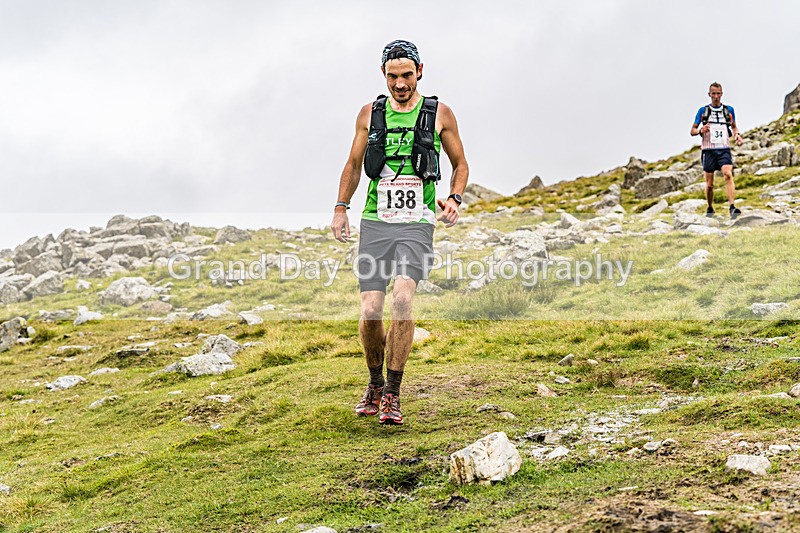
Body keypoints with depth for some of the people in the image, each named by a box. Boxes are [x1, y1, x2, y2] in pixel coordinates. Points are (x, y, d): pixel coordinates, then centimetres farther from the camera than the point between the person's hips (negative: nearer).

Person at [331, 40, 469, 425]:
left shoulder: (439, 114, 4)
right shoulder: (370, 114, 9)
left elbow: (460, 164, 14)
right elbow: (353, 163, 19)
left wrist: (454, 199, -5)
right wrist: (340, 208, 8)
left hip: (416, 224, -2)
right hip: (375, 223, 2)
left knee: (402, 300, -22)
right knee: (370, 312, -5)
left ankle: (392, 394, -9)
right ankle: (374, 384, 22)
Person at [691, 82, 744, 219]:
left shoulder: (729, 110, 11)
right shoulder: (703, 110, 7)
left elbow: (734, 127, 25)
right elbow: (692, 130, 9)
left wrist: (737, 134, 3)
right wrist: (700, 131, -13)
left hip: (724, 149, 0)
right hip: (708, 150, 0)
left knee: (728, 175, -23)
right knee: (709, 184, 3)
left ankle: (732, 207, -31)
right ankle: (710, 209, 25)